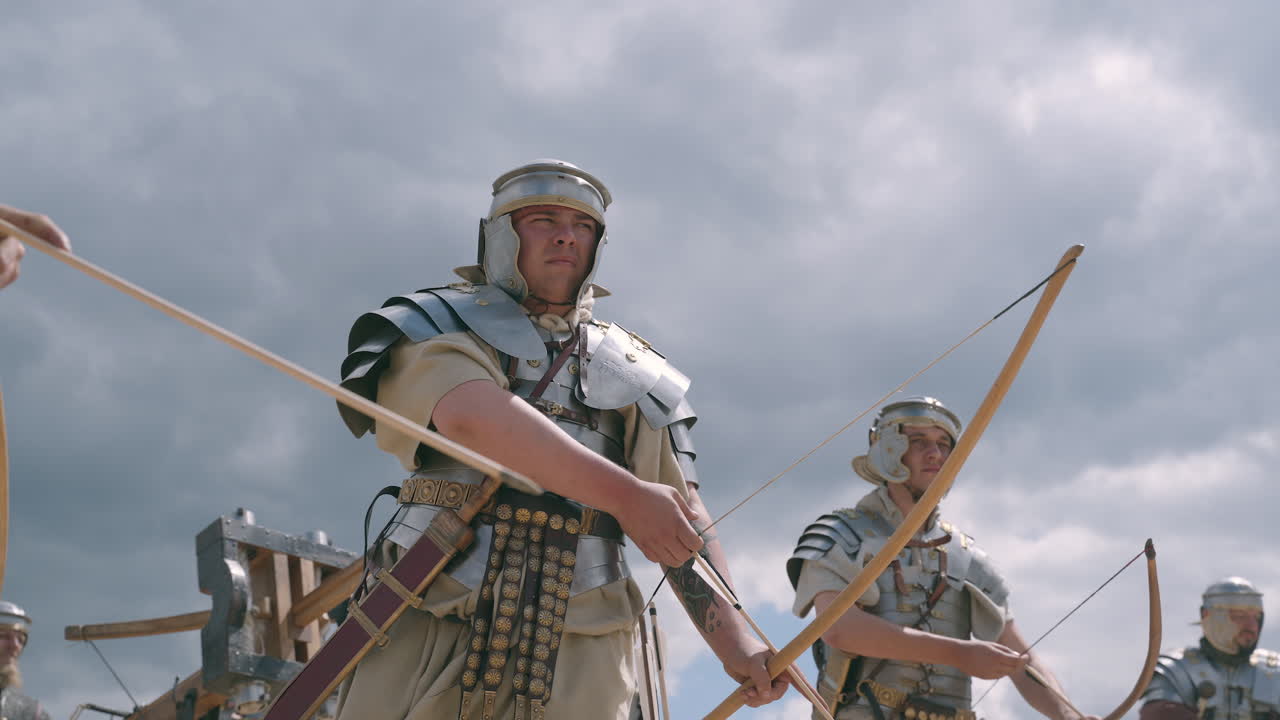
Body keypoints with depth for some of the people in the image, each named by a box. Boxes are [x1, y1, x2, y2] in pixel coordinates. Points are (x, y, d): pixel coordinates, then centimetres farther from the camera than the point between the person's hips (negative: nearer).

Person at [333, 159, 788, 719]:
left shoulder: (635, 372, 17)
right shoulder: (442, 322, 9)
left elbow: (683, 515, 9)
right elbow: (468, 414, -13)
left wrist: (733, 640, -8)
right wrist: (625, 496, -19)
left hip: (577, 651, 2)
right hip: (431, 627, -2)